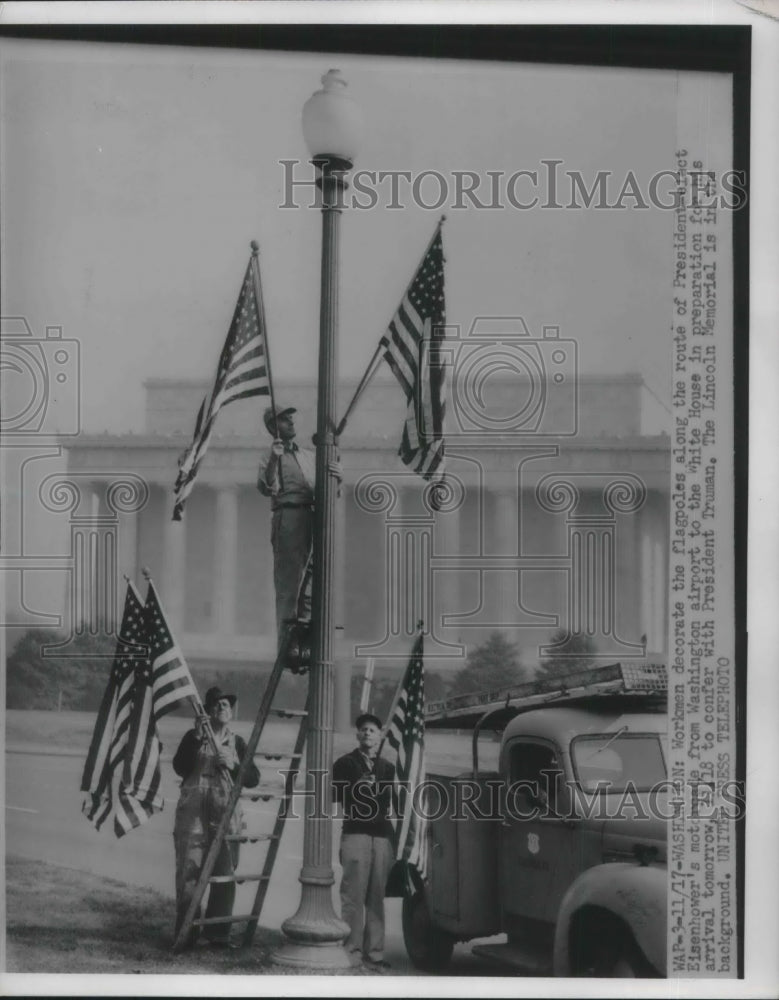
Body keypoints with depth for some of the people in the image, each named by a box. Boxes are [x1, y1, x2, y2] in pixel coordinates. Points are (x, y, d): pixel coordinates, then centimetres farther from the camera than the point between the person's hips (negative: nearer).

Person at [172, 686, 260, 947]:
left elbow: (253, 779, 8)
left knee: (225, 875, -1)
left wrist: (233, 765, -9)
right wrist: (197, 738, -16)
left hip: (226, 815, 2)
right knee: (188, 874, -6)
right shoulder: (194, 737, 7)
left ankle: (218, 933, 8)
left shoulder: (236, 742, 14)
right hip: (193, 813, -2)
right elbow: (180, 767, -8)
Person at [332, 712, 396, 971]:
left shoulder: (387, 768, 22)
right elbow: (335, 794, 4)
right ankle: (352, 951, -8)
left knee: (376, 898, 1)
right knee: (353, 896, -9)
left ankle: (374, 952, 4)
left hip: (382, 835, 4)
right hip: (355, 833, -4)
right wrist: (356, 788, -9)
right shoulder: (346, 763, 10)